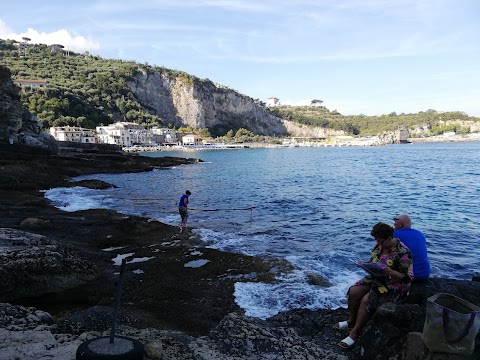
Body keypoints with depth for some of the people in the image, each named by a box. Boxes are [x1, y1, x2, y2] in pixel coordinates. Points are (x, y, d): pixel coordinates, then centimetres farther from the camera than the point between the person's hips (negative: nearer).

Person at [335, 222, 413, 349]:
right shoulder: (380, 245, 2)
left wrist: (391, 272, -33)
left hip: (394, 285, -8)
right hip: (377, 278, 8)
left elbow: (408, 277, -20)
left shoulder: (403, 253, -20)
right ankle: (351, 321, 12)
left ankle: (355, 333, -11)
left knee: (366, 300, -24)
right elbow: (373, 261, 17)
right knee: (353, 292, -10)